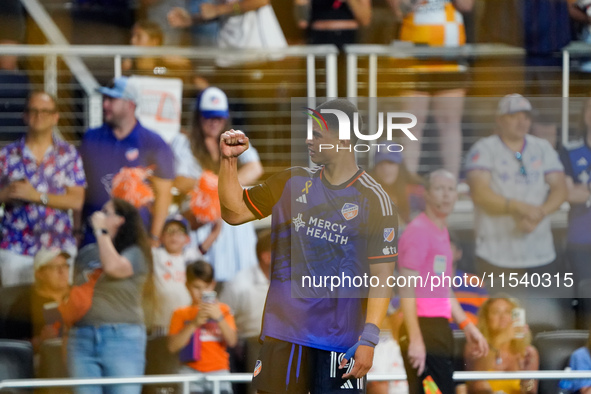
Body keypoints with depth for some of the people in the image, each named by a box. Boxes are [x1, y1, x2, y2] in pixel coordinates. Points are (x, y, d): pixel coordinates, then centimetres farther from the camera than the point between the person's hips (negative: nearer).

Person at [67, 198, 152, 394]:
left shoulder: (136, 253, 1)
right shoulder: (87, 253, 16)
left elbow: (113, 267, -21)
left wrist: (101, 231, -10)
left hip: (122, 338, -5)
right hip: (82, 339, 5)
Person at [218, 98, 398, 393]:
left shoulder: (375, 200, -5)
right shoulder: (292, 183, 10)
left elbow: (382, 277, -7)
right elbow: (234, 212, 16)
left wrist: (369, 340, -14)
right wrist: (229, 159, 3)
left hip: (340, 338, -4)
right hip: (283, 332, 4)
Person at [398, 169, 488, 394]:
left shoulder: (442, 232, 18)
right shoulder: (418, 231, -11)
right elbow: (406, 290, -17)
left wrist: (467, 326, 24)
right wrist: (415, 339, -24)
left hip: (440, 331, 10)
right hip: (423, 330, -10)